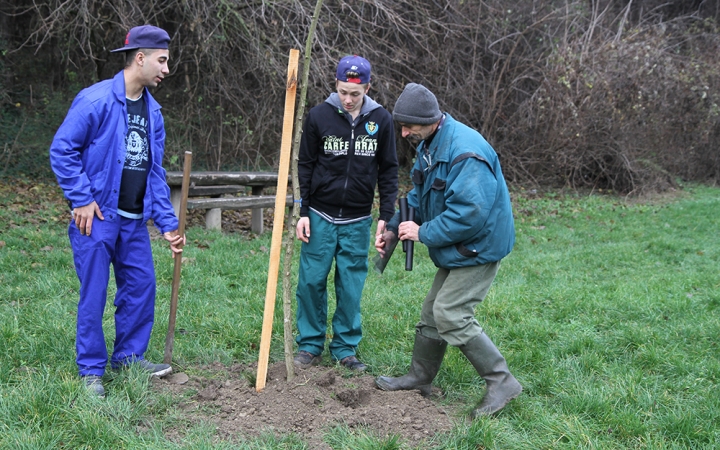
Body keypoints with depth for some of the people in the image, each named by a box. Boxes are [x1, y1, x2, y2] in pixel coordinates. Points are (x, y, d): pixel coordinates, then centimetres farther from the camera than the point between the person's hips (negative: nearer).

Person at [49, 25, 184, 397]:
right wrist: (81, 199, -15)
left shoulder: (152, 111, 9)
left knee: (142, 286, 10)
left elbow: (155, 171, 11)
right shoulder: (96, 100, -13)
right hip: (97, 216, -7)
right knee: (93, 294, 0)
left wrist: (167, 224, 7)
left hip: (134, 219, 7)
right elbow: (62, 149, -12)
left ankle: (129, 356, 27)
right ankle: (91, 371, 12)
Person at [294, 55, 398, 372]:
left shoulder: (381, 120, -1)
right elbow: (305, 166, 3)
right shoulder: (319, 116, -4)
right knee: (311, 281, 1)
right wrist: (304, 212, -2)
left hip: (358, 220, 1)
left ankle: (345, 348, 17)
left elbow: (388, 170, 5)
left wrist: (386, 215, -1)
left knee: (351, 286, 4)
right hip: (320, 215, 0)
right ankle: (310, 346, 15)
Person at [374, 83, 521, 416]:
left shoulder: (465, 152, -28)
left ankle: (501, 382, -4)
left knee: (451, 315, -14)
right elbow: (418, 196, 15)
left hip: (478, 247, -10)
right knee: (433, 311, 16)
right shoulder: (428, 144, 5)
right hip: (455, 250, 10)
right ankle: (419, 378, 32)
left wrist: (423, 233, -23)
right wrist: (393, 229, 1)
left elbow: (468, 213, -34)